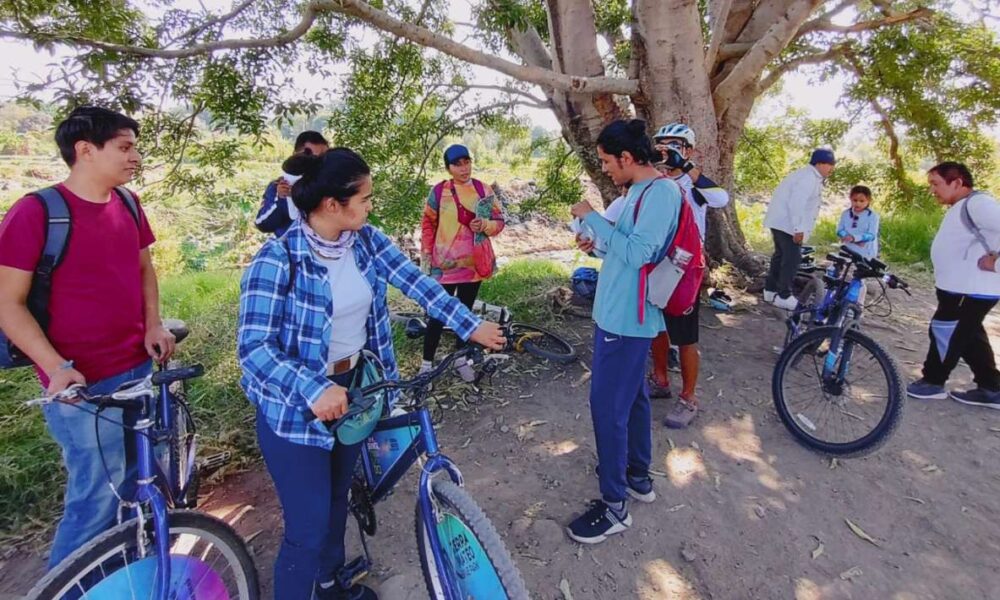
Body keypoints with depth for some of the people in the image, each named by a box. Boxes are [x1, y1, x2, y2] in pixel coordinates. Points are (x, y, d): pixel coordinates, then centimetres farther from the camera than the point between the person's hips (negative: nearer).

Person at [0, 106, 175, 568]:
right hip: (83, 385, -6)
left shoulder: (128, 205, 5)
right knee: (97, 499, 3)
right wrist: (57, 367, -21)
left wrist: (153, 324, 1)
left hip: (141, 368, 6)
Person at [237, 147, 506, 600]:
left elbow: (416, 283, -9)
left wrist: (472, 327, -15)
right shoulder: (278, 259, -23)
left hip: (353, 386, 6)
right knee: (309, 527, 2)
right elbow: (253, 347, -25)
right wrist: (313, 390, -38)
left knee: (338, 494, 24)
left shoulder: (366, 240, -5)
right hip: (295, 404, -6)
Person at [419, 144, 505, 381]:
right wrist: (426, 258, 0)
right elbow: (427, 225, 2)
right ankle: (427, 363, 16)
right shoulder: (439, 191, -5)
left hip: (474, 264, 3)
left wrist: (486, 224, -17)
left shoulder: (483, 189, 0)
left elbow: (500, 221, 5)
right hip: (445, 265, -3)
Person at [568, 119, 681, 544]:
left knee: (608, 405, -4)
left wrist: (592, 218, -18)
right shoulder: (641, 190, 14)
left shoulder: (661, 191, -16)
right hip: (620, 313, 11)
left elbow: (638, 253, -25)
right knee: (631, 396, 20)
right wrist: (597, 245, 6)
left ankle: (614, 506, 11)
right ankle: (638, 476, 37)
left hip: (624, 318, -11)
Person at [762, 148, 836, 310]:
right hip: (786, 223, -11)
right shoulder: (808, 177, -16)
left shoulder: (811, 177, 18)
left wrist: (799, 228, 19)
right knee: (792, 258, -10)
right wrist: (798, 228, -27)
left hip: (782, 221, 11)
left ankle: (770, 290, 23)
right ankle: (784, 296, -8)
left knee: (781, 255, 15)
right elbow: (796, 203, -25)